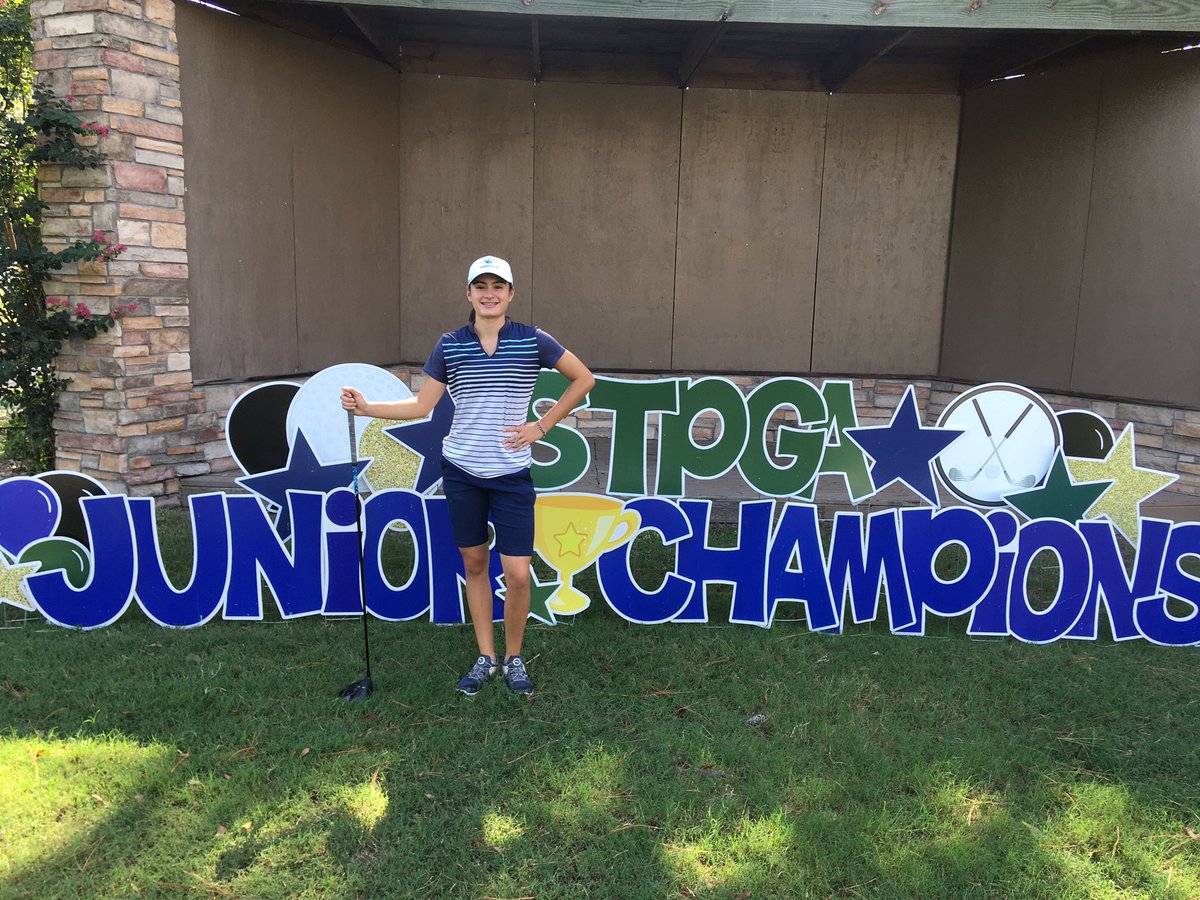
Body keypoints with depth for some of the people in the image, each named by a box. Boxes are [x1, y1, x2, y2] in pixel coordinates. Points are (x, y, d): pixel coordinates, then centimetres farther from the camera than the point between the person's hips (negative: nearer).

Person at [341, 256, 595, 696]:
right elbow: (422, 405, 3)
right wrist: (366, 407, -8)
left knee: (518, 574, -4)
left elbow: (583, 379, 5)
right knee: (474, 564, 10)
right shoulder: (450, 345, 1)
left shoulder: (532, 340, -4)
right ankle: (485, 658, 25)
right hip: (461, 471, 2)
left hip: (512, 474, -2)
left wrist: (542, 426, -1)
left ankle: (513, 658, 20)